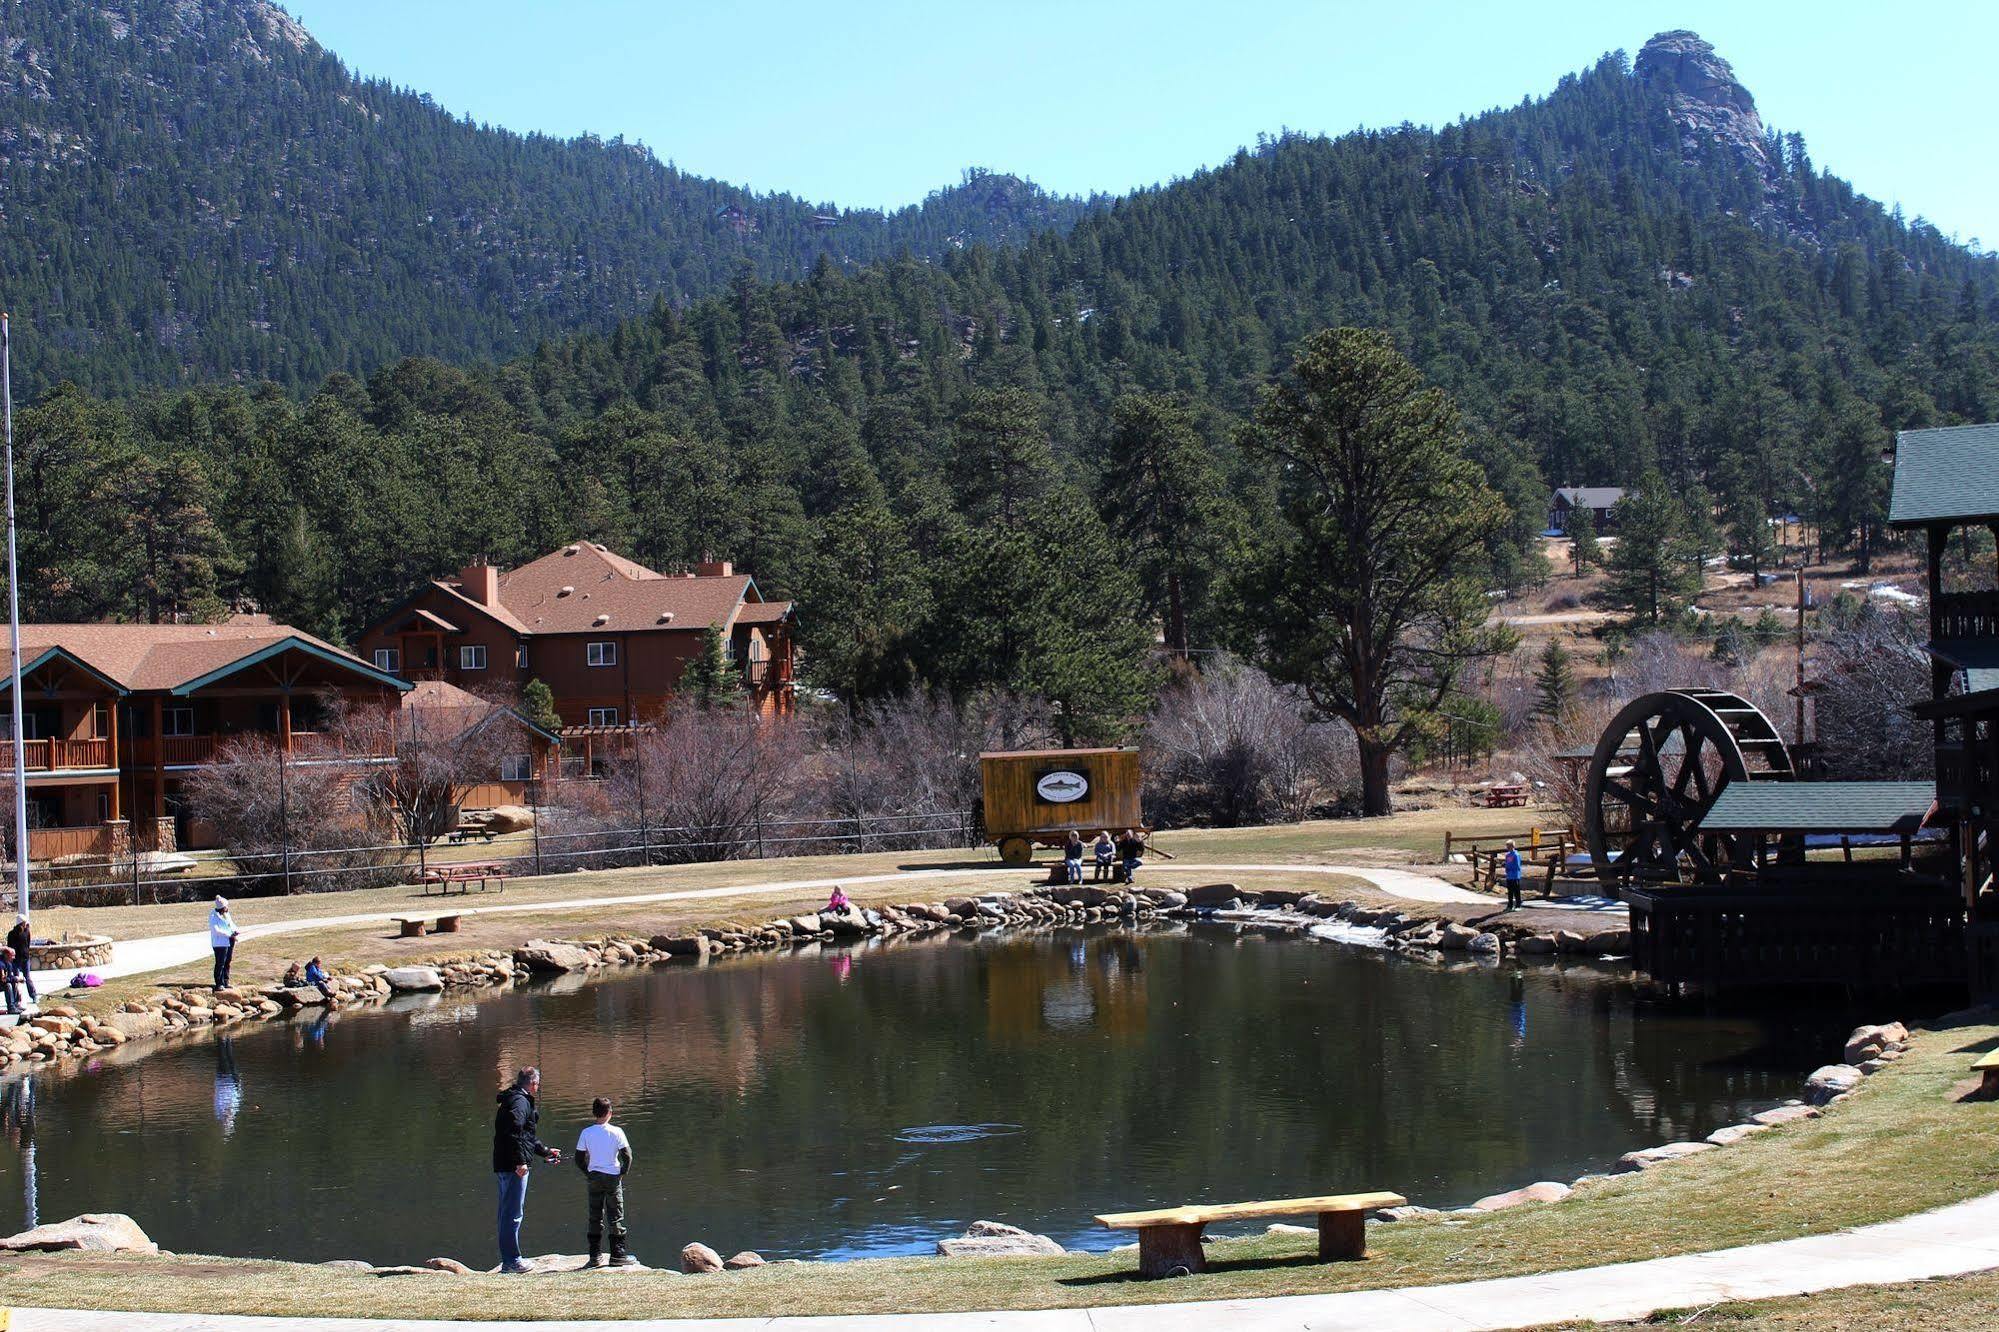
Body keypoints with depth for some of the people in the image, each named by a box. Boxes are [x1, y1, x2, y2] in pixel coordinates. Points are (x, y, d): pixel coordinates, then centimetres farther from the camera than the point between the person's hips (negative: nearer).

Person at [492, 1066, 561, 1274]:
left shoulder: (513, 1099, 22)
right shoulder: (520, 1101, -10)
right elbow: (515, 1130, -24)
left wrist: (545, 1152, 41)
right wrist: (520, 1161, -23)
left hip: (503, 1166, 10)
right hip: (513, 1166, -10)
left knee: (507, 1214, 13)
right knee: (514, 1214, -7)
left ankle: (508, 1261, 17)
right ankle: (512, 1261, -5)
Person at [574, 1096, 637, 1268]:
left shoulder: (586, 1133, -3)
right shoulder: (616, 1132, -9)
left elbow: (579, 1159, -1)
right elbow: (627, 1156, -11)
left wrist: (588, 1173, 12)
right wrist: (623, 1172, 4)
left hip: (594, 1177, 2)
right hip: (613, 1176, -2)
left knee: (595, 1217, 9)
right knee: (615, 1217, 5)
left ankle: (594, 1255, 10)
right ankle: (618, 1254, 4)